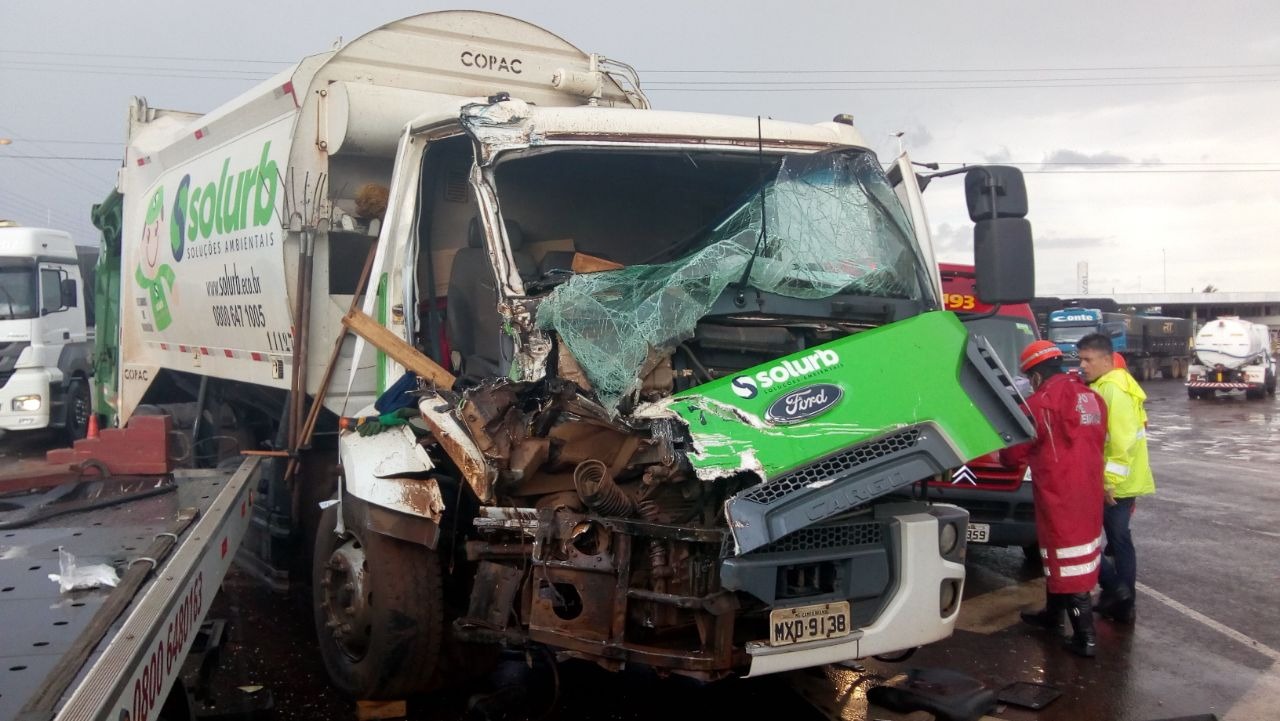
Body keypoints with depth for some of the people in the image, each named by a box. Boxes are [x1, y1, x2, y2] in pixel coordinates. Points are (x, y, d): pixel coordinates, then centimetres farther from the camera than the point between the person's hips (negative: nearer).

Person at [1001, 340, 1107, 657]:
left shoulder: (1042, 402, -14)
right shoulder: (1091, 398, 9)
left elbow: (1015, 451, -6)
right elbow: (1096, 441, 15)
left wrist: (1003, 457, 15)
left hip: (1060, 494, -8)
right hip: (1087, 490, 8)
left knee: (1066, 559, -3)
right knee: (1061, 555, 21)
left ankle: (1085, 637, -1)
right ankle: (1053, 613, 36)